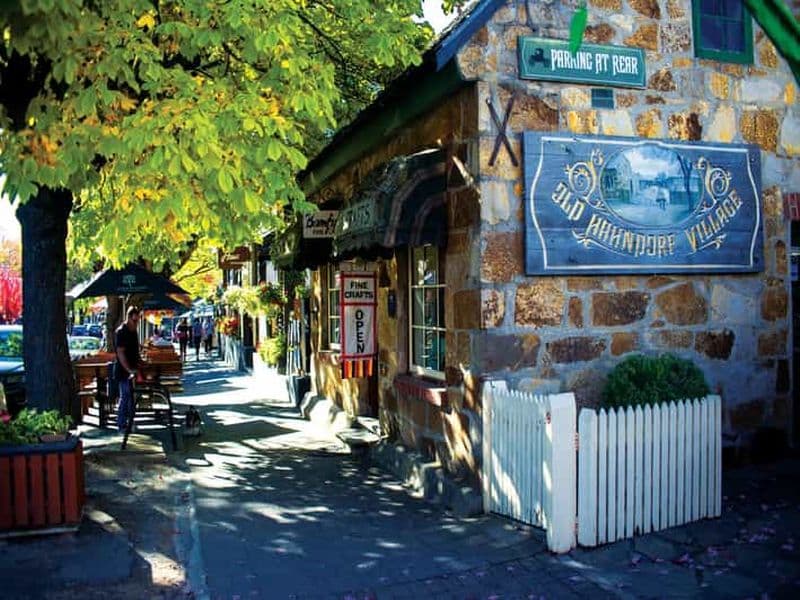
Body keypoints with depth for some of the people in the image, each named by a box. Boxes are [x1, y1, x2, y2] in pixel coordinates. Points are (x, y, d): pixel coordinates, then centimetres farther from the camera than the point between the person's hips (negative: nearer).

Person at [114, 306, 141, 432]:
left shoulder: (133, 331, 12)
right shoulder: (120, 332, -14)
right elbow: (120, 353, -19)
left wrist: (137, 367, 19)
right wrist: (129, 370, -23)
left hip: (132, 371, 8)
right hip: (123, 371, -8)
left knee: (132, 397, 12)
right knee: (125, 397, -4)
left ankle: (130, 423, 20)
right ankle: (122, 426, 3)